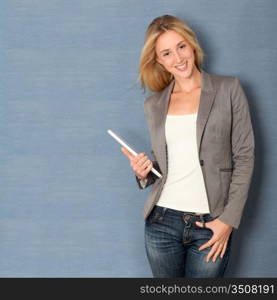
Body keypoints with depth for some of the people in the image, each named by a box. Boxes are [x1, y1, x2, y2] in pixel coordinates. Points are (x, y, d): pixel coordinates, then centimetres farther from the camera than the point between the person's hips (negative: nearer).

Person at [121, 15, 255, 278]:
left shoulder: (228, 89, 0)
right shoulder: (154, 104, 9)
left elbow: (244, 157, -3)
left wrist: (229, 220, -9)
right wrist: (144, 173, -5)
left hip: (211, 225, -3)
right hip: (162, 221, 3)